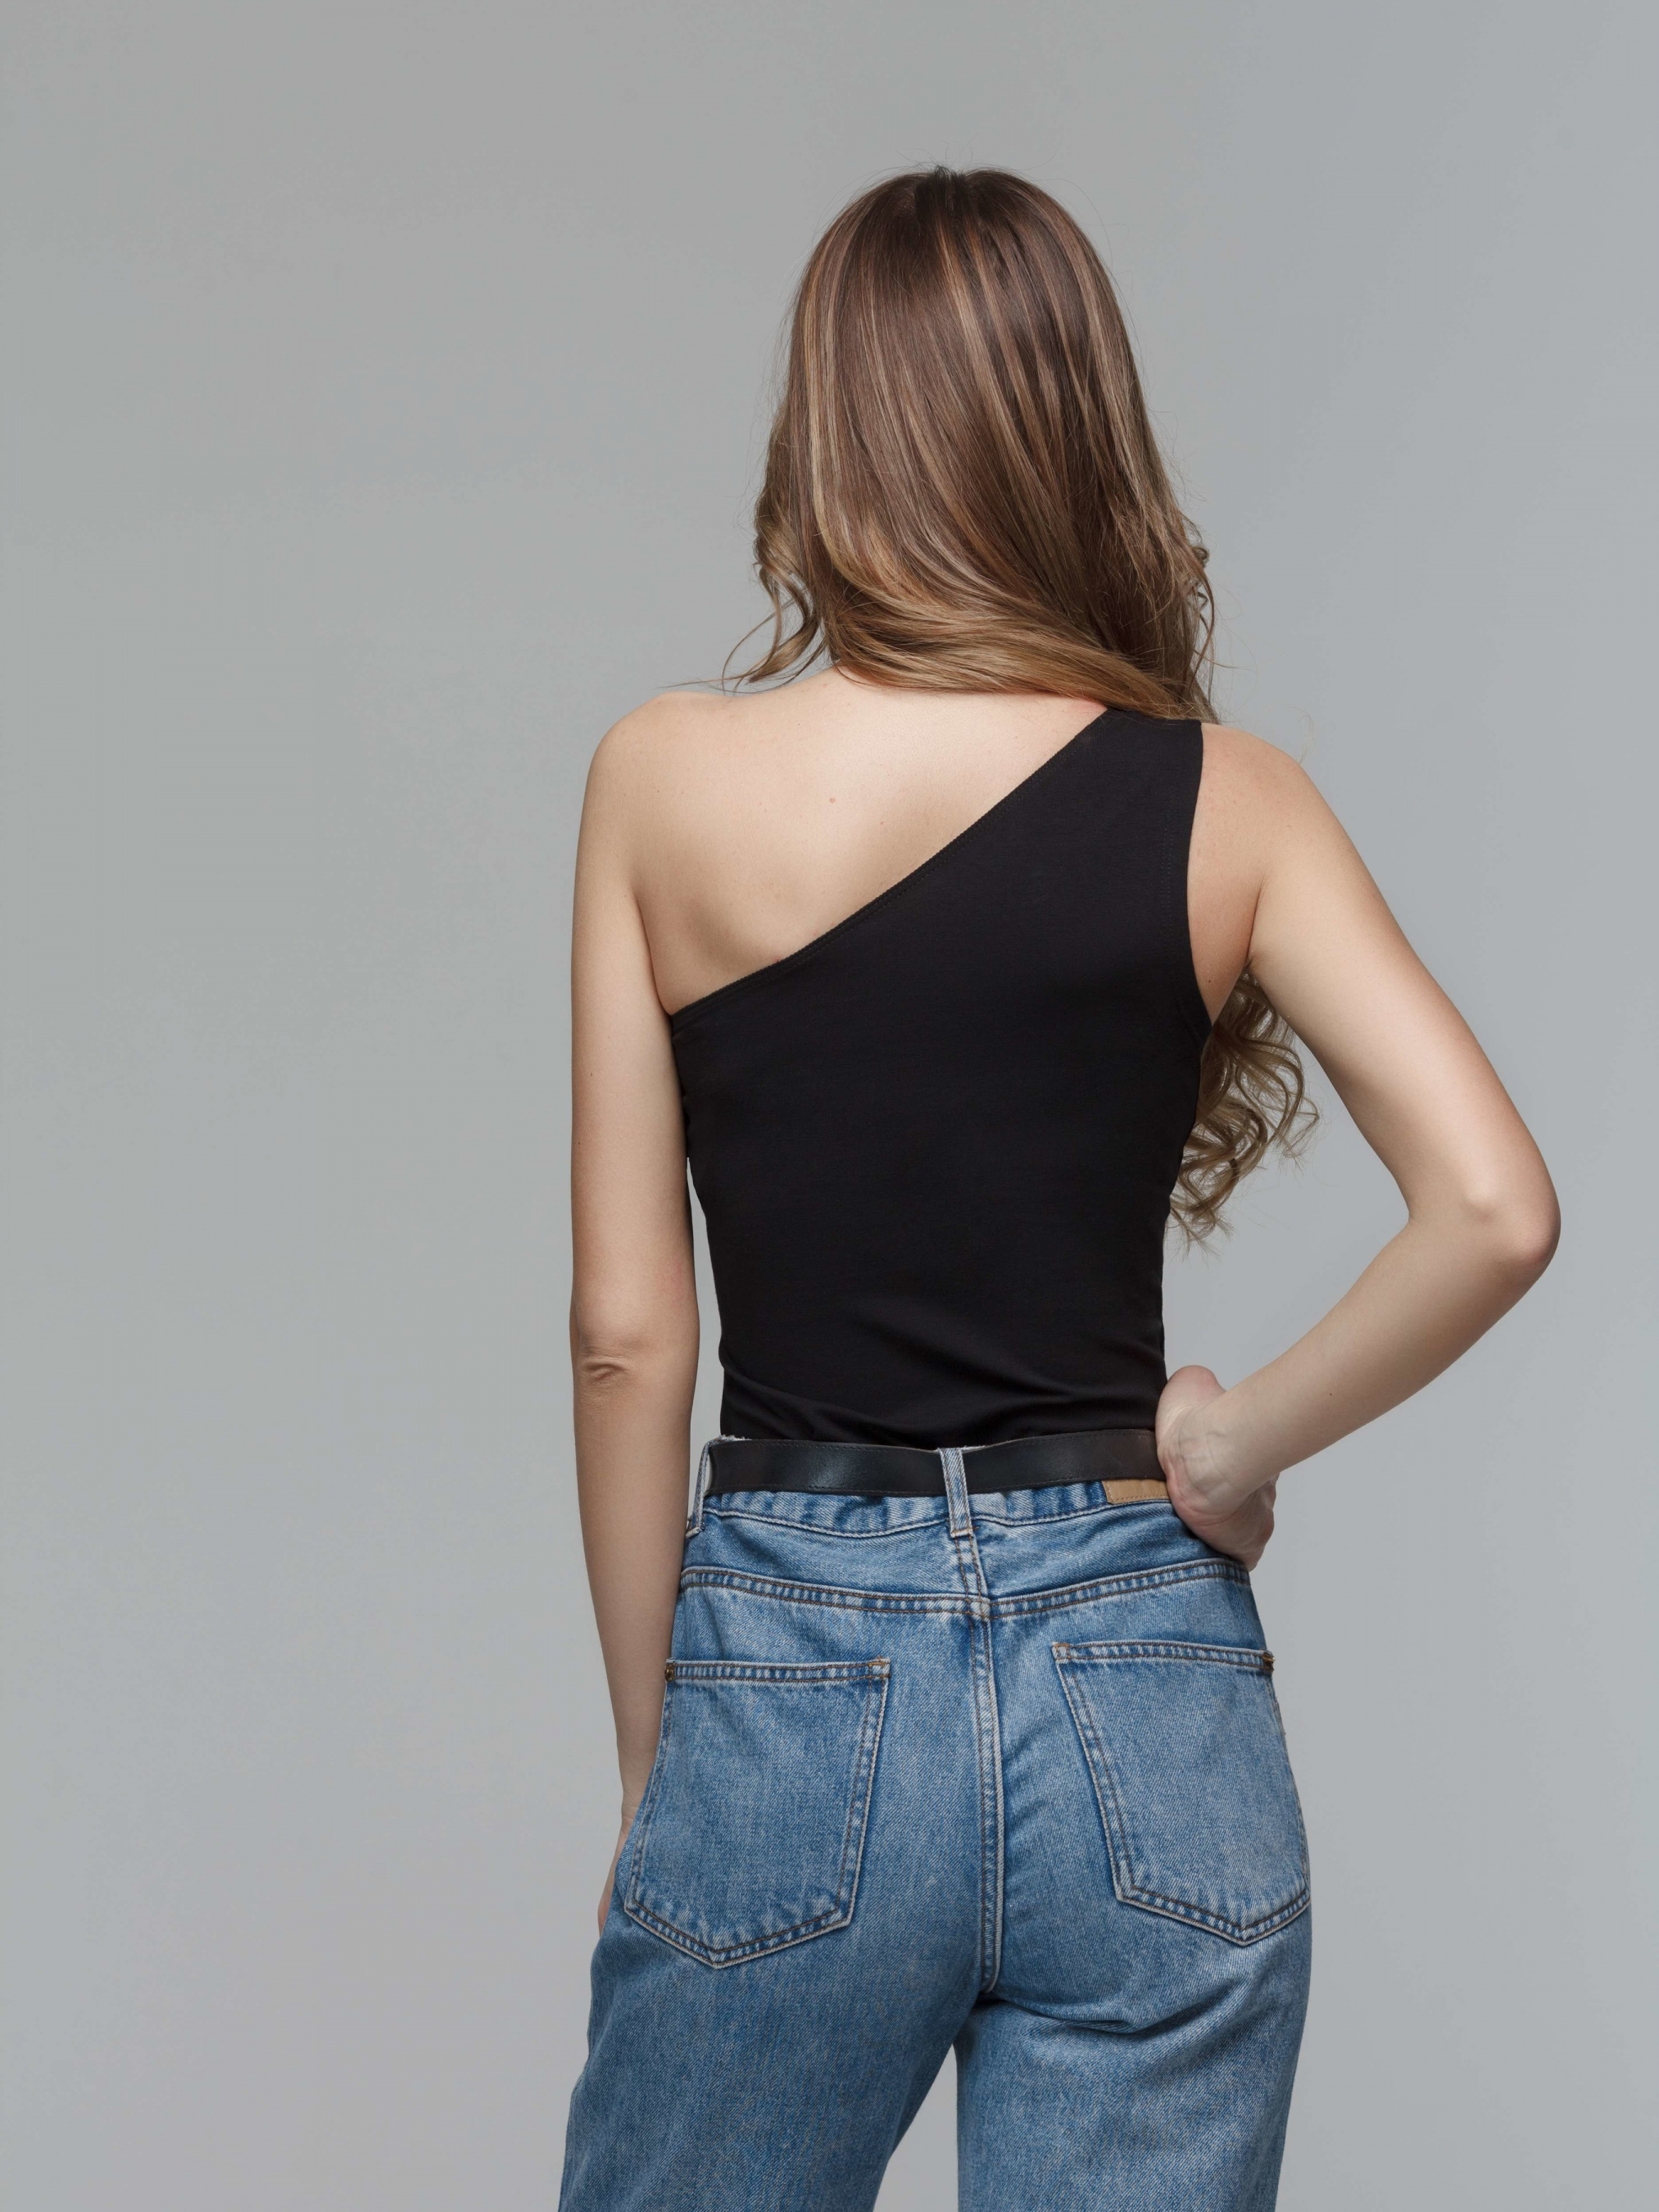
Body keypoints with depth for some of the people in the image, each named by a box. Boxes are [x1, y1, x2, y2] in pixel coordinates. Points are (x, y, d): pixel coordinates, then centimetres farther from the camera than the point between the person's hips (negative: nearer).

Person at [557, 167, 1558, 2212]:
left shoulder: (666, 779, -3)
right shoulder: (1219, 799, -1)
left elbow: (627, 1334, -3)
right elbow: (1495, 1209, -12)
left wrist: (651, 1764, 6)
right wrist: (1240, 1440, 1)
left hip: (794, 1679, -1)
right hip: (1147, 1705, 1)